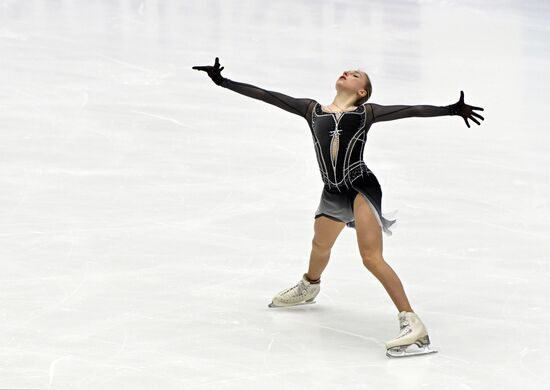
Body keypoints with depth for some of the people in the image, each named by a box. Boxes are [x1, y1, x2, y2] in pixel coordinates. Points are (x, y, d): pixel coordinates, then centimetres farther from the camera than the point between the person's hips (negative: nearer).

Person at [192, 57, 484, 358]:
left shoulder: (365, 113, 2)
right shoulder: (313, 110, 10)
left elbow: (410, 110, -1)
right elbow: (266, 96, 9)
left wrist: (452, 109, -9)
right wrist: (223, 82, 7)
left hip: (362, 186, -6)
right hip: (333, 192, 6)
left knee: (371, 257, -20)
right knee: (320, 246, 30)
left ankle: (412, 323, -21)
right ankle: (308, 287, 62)